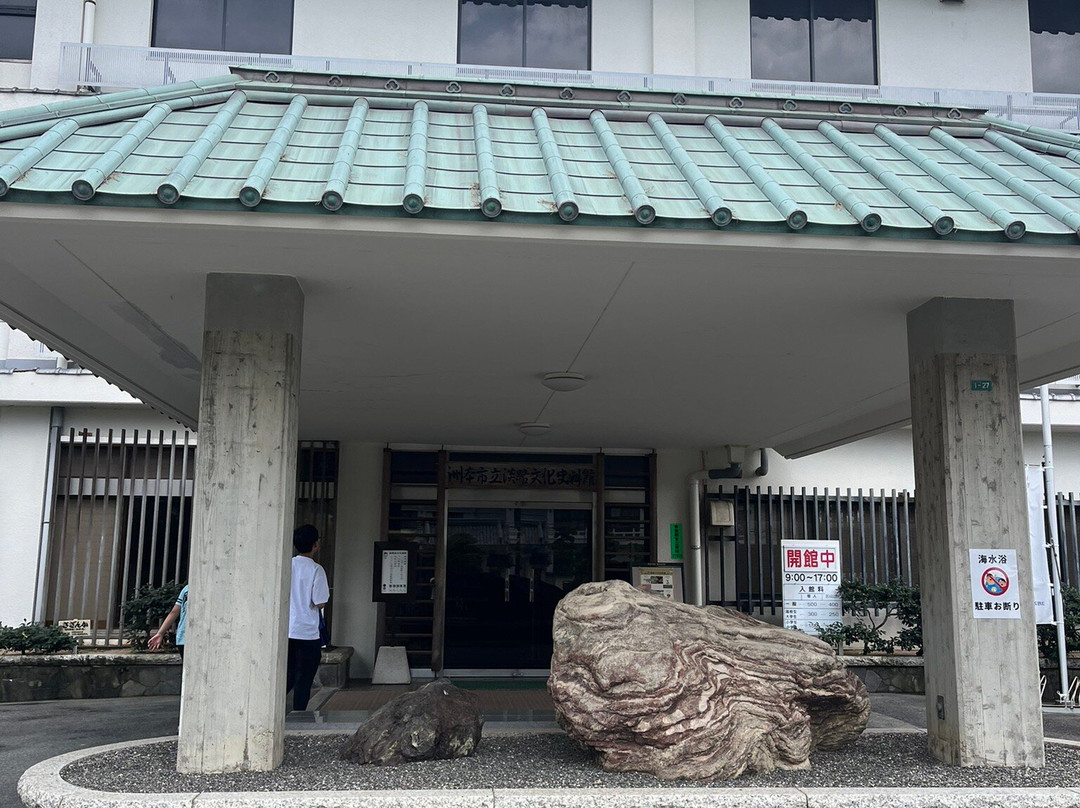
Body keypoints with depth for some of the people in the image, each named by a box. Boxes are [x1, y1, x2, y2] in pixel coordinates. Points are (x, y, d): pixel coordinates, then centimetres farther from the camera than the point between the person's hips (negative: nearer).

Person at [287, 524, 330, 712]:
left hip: (285, 631, 5)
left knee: (288, 678, 19)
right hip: (307, 633, -5)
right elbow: (319, 603, -13)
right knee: (303, 681, 5)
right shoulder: (316, 570, -12)